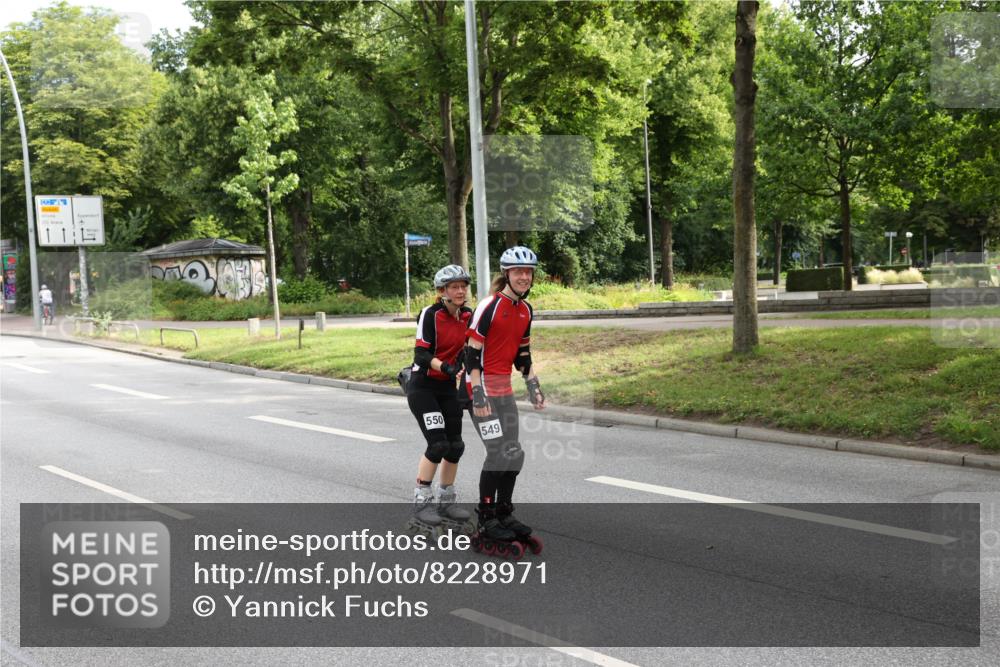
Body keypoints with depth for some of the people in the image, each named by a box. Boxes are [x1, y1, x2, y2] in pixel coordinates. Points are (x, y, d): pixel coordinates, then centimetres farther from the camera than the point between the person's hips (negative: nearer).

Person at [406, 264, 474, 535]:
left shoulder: (468, 315, 0)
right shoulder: (430, 314, -17)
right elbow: (421, 354, -21)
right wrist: (445, 367, -36)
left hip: (447, 387, 6)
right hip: (422, 386, -6)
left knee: (455, 446, 5)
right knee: (438, 444, -15)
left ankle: (446, 503, 19)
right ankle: (421, 505, -4)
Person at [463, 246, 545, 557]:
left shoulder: (525, 310, 9)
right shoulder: (490, 306, -15)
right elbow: (472, 351, -17)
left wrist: (533, 386, 11)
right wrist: (478, 394, -21)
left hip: (504, 388, 8)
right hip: (481, 386, -8)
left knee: (513, 454, 10)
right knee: (500, 453, -12)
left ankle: (504, 517, 23)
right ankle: (486, 526, -3)